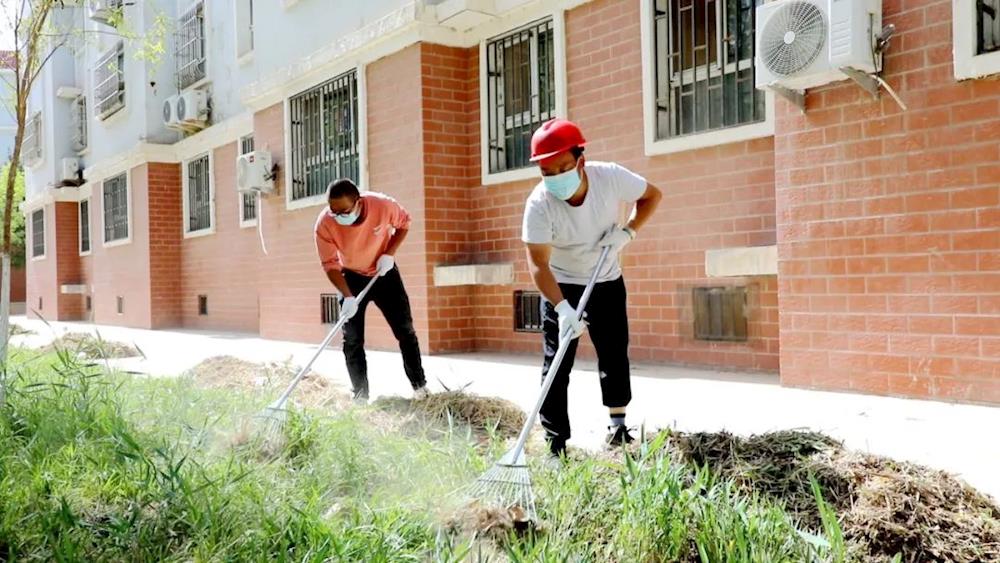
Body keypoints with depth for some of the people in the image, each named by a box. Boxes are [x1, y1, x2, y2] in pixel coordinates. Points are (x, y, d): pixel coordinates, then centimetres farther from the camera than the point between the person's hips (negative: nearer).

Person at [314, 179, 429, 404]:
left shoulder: (383, 205, -29)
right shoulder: (324, 223, -28)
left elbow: (403, 223, -6)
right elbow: (330, 265, -20)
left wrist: (389, 253, -18)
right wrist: (348, 297, -30)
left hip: (384, 273, 0)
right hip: (351, 278, 0)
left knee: (405, 329, 2)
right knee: (352, 339, -2)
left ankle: (420, 386, 15)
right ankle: (360, 395, 9)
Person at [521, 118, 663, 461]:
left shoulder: (611, 177, -22)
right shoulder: (539, 204, -29)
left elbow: (651, 195, -4)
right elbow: (538, 264, -32)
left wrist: (627, 232, -19)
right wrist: (562, 308, -46)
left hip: (607, 281, 2)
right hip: (561, 286, -2)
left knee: (614, 352, 8)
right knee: (556, 364, -6)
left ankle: (618, 423, 28)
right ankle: (556, 444, -1)